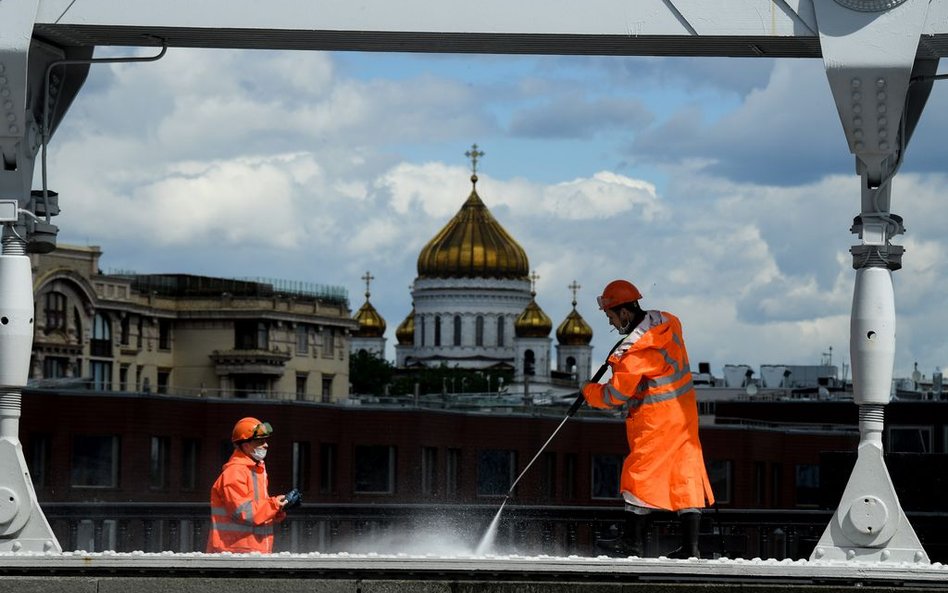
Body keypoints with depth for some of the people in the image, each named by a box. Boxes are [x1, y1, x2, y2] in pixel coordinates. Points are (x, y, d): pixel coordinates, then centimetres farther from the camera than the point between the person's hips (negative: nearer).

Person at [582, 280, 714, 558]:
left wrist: (589, 391, 3)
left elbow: (615, 396, -15)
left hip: (656, 419, -8)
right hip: (685, 412, 9)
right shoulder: (668, 322, 3)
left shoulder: (636, 350, -21)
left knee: (641, 474, 1)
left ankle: (633, 541, 6)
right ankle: (690, 545, 8)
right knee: (686, 475, 7)